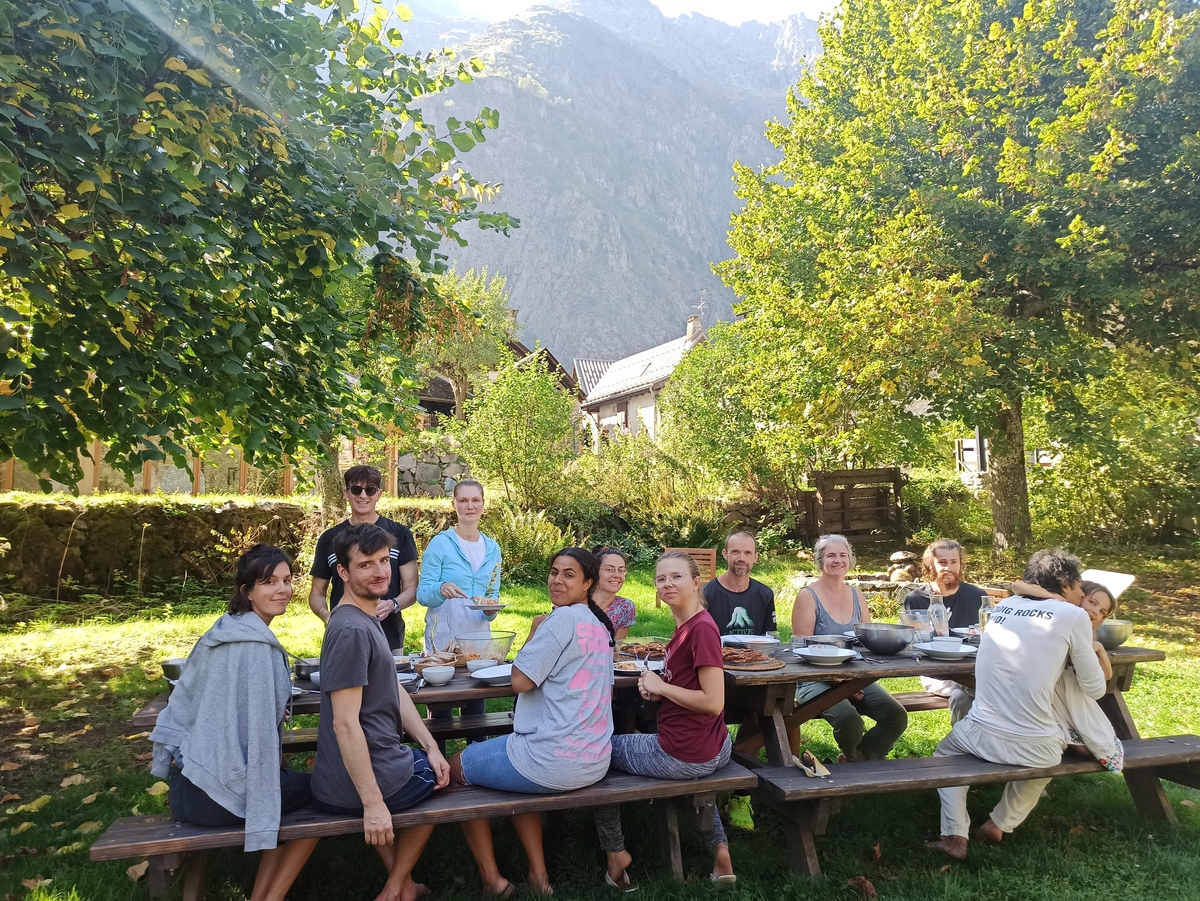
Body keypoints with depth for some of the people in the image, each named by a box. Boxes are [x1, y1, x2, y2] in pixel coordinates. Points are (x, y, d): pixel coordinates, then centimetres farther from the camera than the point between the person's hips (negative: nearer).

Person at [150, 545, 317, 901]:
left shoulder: (223, 631, 8)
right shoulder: (256, 646, -20)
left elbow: (184, 702, 14)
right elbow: (259, 733, -21)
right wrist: (264, 826, -18)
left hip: (186, 782, 8)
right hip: (218, 792, -8)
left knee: (296, 785, 21)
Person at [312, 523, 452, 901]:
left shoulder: (366, 620, 9)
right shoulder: (352, 630, -23)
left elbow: (394, 692, 12)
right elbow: (345, 724, -26)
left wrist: (431, 747, 6)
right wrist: (373, 803, -24)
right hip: (367, 781, -8)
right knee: (445, 776, 18)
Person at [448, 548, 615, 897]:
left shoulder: (563, 618, -17)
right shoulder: (600, 624, 9)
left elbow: (520, 681, -16)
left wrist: (533, 633, -2)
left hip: (555, 761, -8)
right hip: (594, 760, 8)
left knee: (456, 768, 14)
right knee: (517, 762, 34)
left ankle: (492, 878, 19)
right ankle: (538, 872, 25)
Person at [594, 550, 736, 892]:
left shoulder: (702, 628, -21)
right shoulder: (685, 626, 6)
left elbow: (713, 701, -25)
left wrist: (661, 687, -15)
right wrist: (657, 689, -2)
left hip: (685, 755, -9)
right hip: (711, 750, 9)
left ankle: (615, 853, 28)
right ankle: (719, 849, 29)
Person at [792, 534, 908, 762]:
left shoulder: (856, 596, 13)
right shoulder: (808, 596, -4)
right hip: (817, 681, -5)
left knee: (897, 716, -18)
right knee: (849, 719, -31)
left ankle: (858, 759, 7)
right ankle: (857, 759, 6)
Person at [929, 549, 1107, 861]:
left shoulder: (1004, 606, 9)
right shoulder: (1073, 616, -4)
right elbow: (1095, 689, 4)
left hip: (981, 738, 2)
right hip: (1035, 749, -2)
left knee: (945, 752, 33)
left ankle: (955, 835, 16)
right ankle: (1001, 824, 26)